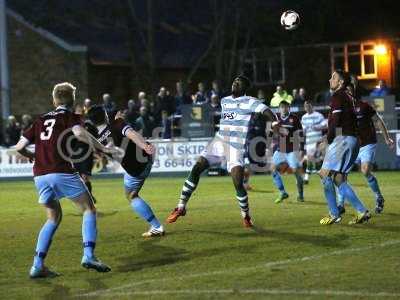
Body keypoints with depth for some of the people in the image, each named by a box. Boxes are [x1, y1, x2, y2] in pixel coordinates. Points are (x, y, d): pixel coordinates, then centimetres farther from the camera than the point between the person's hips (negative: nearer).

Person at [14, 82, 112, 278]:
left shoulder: (41, 120, 21)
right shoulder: (70, 117, 8)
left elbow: (19, 147, 18)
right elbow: (79, 133, -15)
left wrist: (33, 157, 36)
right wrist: (103, 148, -9)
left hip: (40, 176, 5)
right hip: (62, 172, -5)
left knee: (54, 217, 19)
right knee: (89, 210, 8)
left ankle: (37, 265, 9)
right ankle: (88, 255, -9)